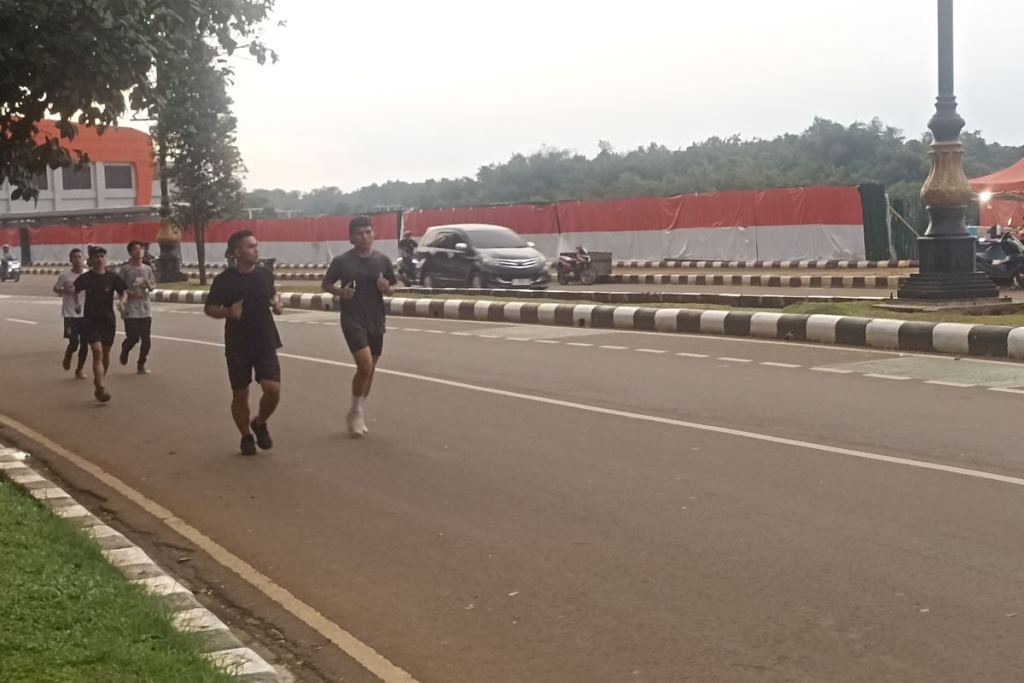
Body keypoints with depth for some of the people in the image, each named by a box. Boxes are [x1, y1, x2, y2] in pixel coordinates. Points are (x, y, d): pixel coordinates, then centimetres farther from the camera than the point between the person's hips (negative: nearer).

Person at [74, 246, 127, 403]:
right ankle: (101, 388, -21)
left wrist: (121, 301, -18)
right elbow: (75, 291, 8)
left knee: (106, 353, 14)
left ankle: (100, 380, 37)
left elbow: (122, 292, 2)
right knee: (97, 352, -15)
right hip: (90, 320, -2)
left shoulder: (112, 277, 0)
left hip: (108, 320, 2)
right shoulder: (85, 278, -3)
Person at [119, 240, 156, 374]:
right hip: (131, 311, -4)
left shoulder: (147, 269, 8)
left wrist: (149, 285, -9)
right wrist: (131, 292, -19)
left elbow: (152, 287, 13)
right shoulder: (125, 269, -5)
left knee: (146, 340, 1)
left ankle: (141, 365, 15)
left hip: (145, 310, 4)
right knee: (133, 338, -7)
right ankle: (125, 350, 27)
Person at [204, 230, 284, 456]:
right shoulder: (224, 279, -9)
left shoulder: (265, 274, 0)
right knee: (240, 395, 6)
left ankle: (260, 423, 19)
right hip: (238, 346, -2)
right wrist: (228, 312, -21)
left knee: (273, 390, -10)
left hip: (266, 343, 2)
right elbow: (209, 308, -2)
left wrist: (278, 305, -5)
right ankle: (246, 436, 28)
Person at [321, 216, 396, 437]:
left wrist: (386, 288, -11)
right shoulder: (342, 261, -5)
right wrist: (339, 291, -14)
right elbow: (325, 284, 6)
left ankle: (358, 413, 27)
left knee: (370, 369, 11)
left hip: (376, 321, 4)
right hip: (353, 320, -4)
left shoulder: (383, 260, 2)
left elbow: (392, 289, 12)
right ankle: (355, 413, 3)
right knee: (365, 366, -16)